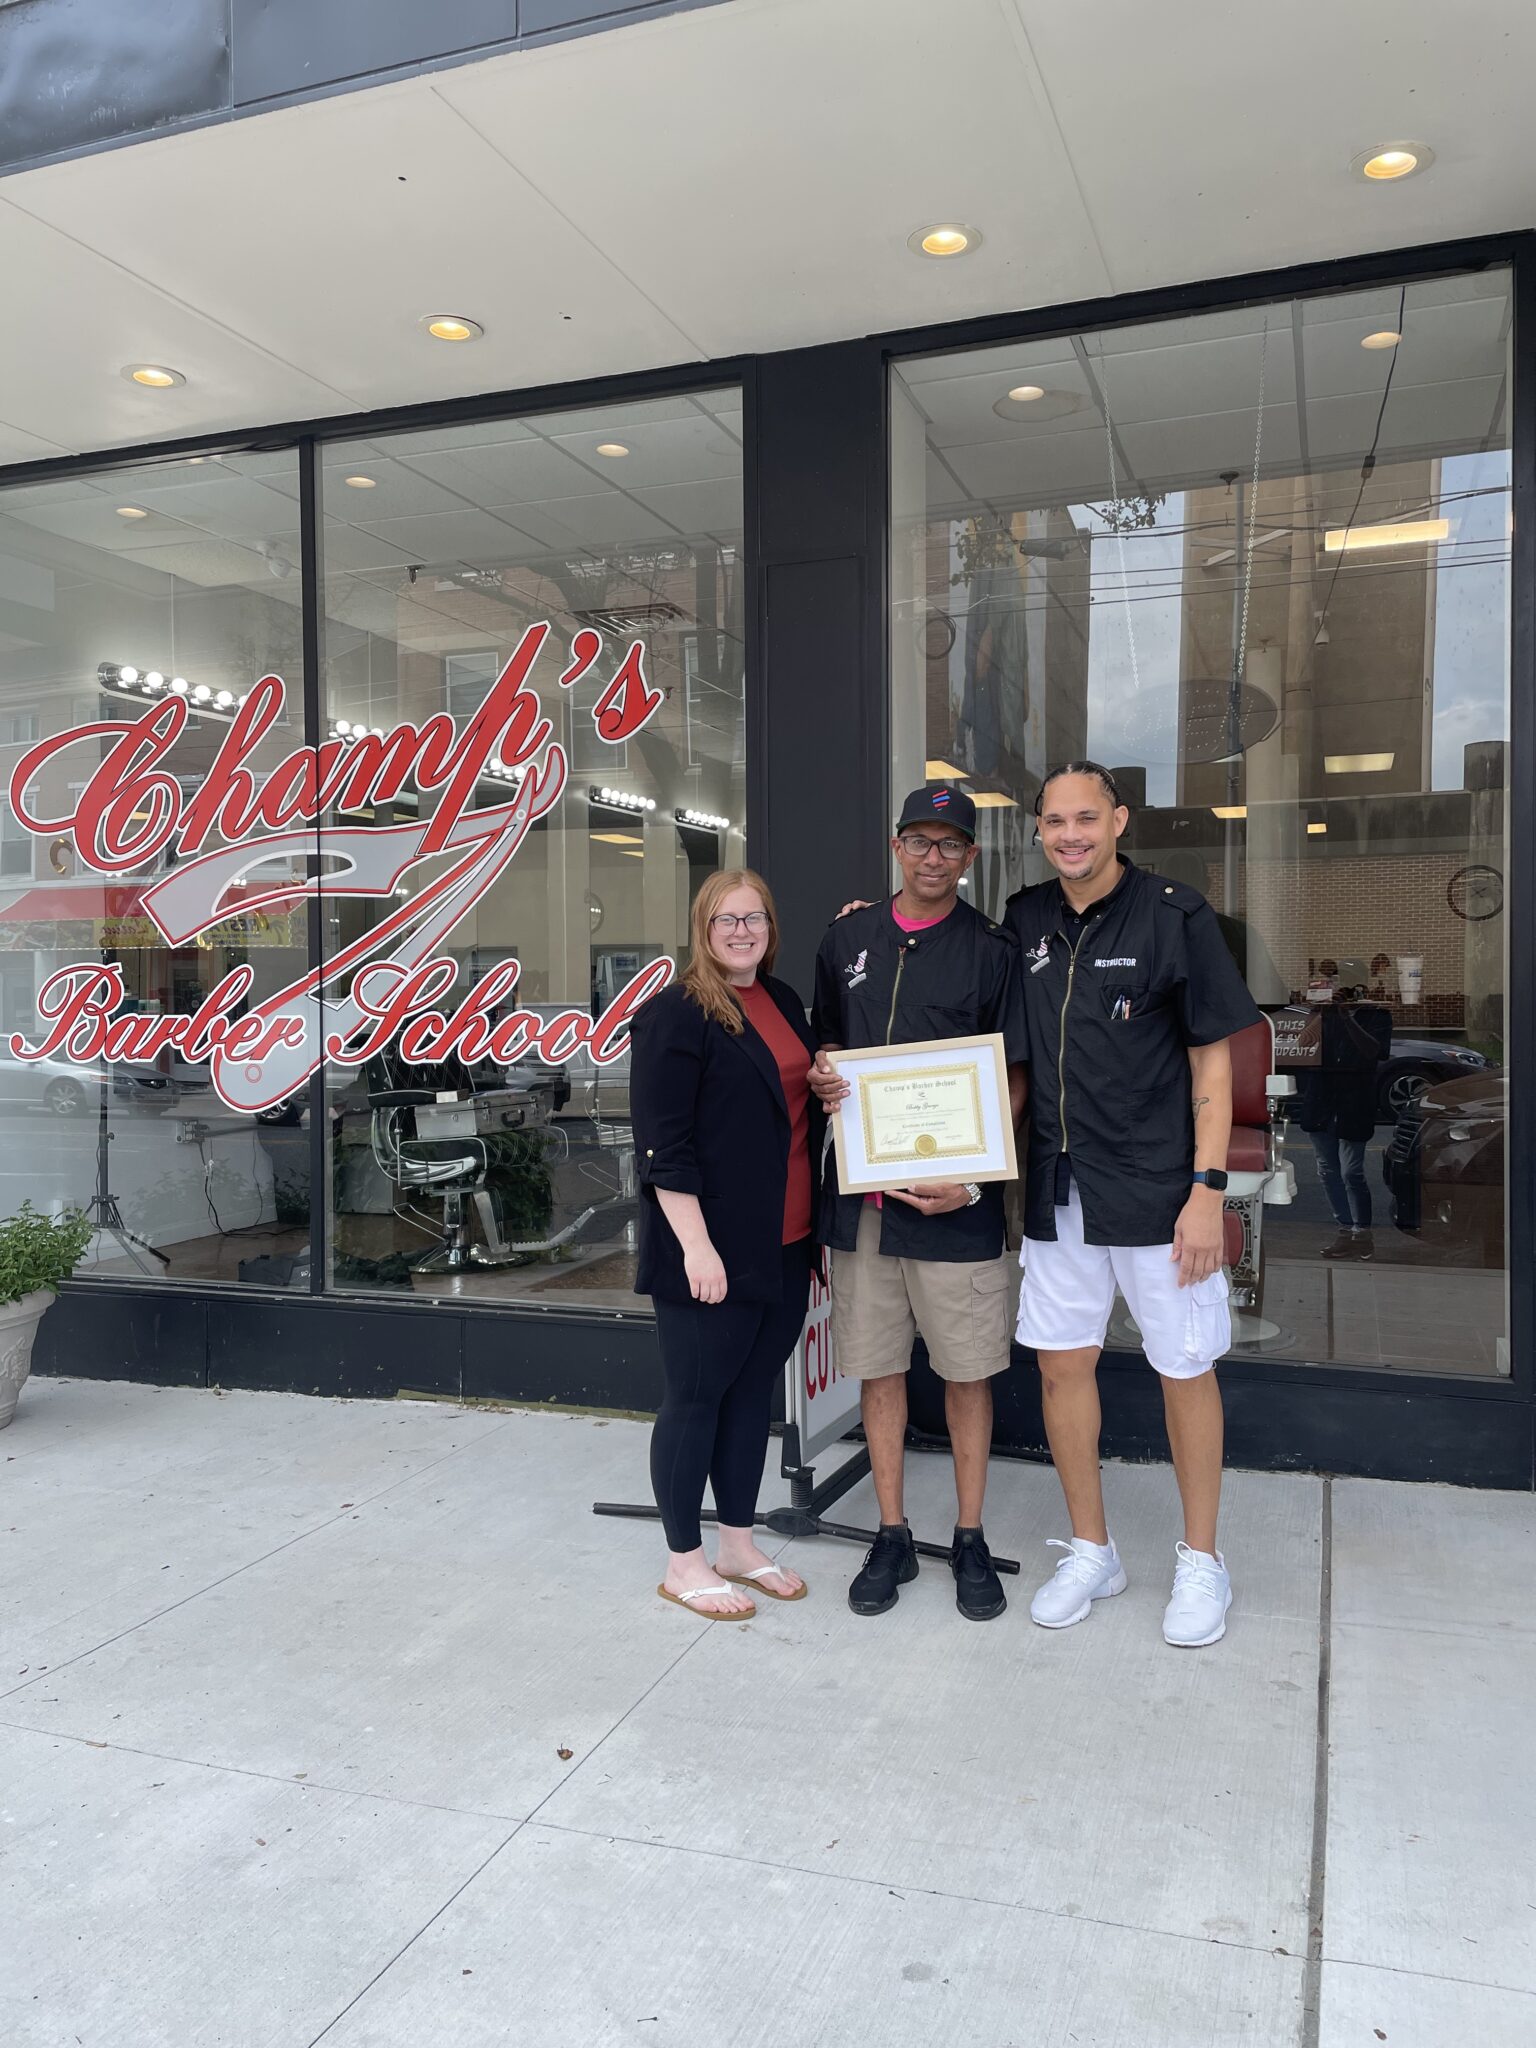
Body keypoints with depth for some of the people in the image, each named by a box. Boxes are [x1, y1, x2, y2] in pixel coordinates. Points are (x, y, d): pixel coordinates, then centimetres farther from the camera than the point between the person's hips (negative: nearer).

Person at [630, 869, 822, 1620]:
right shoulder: (674, 1015, -10)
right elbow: (663, 1145, -16)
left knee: (753, 1390, 15)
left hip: (783, 1246, 7)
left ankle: (738, 1545, 29)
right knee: (696, 1398, 5)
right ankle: (684, 1563, 19)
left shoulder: (785, 1002, 12)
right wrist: (696, 1245, -20)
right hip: (712, 1252, -7)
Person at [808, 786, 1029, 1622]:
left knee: (966, 1372, 6)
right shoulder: (847, 939, 10)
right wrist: (822, 1076, -3)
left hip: (954, 1202, -3)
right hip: (859, 1189, 3)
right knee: (877, 1366, 11)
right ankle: (892, 1536, 26)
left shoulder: (992, 951, -1)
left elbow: (1015, 1082, -2)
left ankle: (969, 1541, 23)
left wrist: (970, 1178, -14)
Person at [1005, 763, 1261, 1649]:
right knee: (1062, 1362, 9)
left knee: (1185, 1368, 7)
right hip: (1058, 1188, 4)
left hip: (1157, 1189, -4)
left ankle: (1202, 1562, 26)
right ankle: (1091, 1552, 28)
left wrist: (1208, 1188, -12)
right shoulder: (1024, 921, 6)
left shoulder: (1175, 915, -6)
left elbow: (1213, 1060, -5)